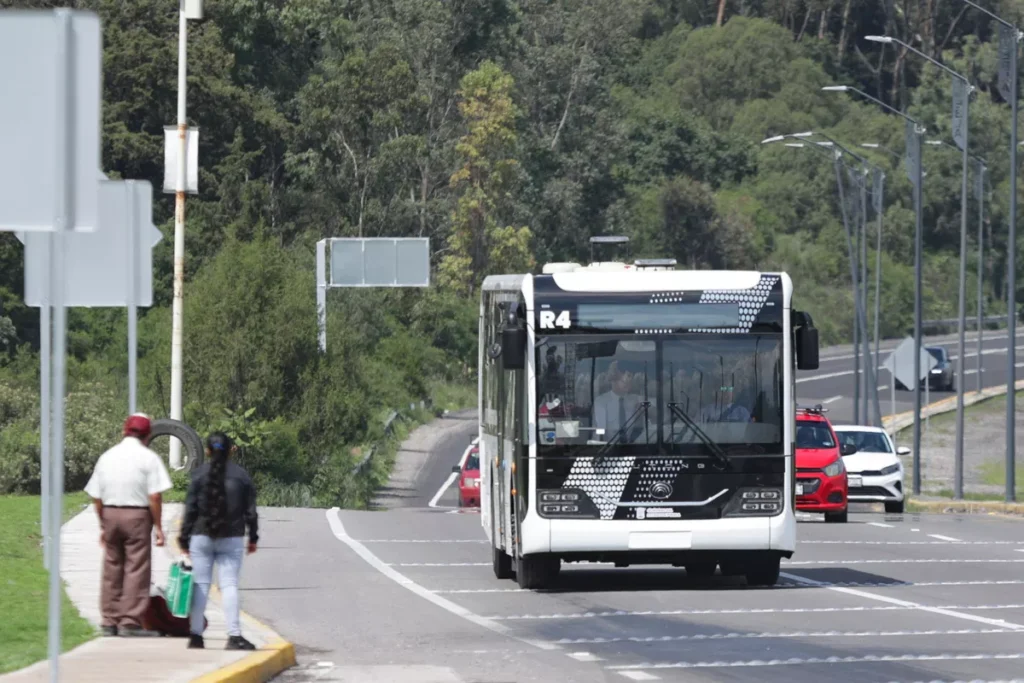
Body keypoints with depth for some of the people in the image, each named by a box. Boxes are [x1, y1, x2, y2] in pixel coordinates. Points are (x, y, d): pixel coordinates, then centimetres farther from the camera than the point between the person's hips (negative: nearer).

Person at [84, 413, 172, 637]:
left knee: (111, 570, 10)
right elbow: (155, 496, -11)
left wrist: (103, 525, 18)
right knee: (136, 570, -3)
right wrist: (158, 527, -5)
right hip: (137, 516, -5)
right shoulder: (148, 457, -5)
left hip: (110, 515, 5)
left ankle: (109, 622, 12)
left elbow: (96, 497, 10)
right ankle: (131, 622, -7)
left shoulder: (106, 457, 10)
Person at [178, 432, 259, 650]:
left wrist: (184, 538, 4)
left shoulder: (200, 475, -3)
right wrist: (253, 538, 15)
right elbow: (250, 510, 5)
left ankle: (195, 634, 4)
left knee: (200, 584, 4)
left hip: (202, 536, -1)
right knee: (229, 584, -1)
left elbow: (190, 509, -2)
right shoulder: (241, 475, 1)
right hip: (231, 539, 1)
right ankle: (234, 635, -8)